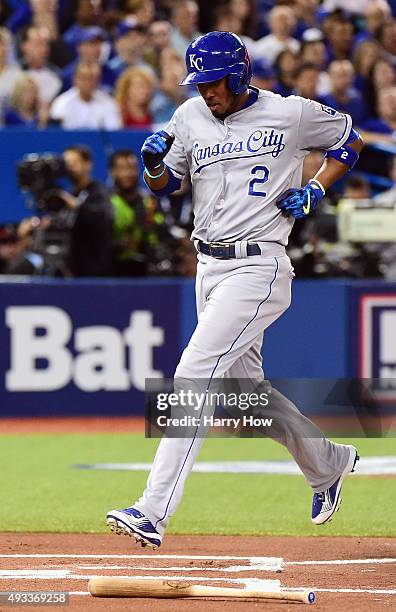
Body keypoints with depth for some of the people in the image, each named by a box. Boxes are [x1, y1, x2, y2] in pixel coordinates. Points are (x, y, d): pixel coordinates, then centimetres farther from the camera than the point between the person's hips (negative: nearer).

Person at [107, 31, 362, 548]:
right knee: (246, 387, 16)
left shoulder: (292, 114, -4)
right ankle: (328, 464, 41)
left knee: (194, 375, -18)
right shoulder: (190, 117, 7)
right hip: (209, 268, 7)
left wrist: (317, 189, -2)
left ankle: (153, 514, -25)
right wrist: (154, 163, -14)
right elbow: (163, 186, 9)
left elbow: (351, 140, 12)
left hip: (258, 267, -7)